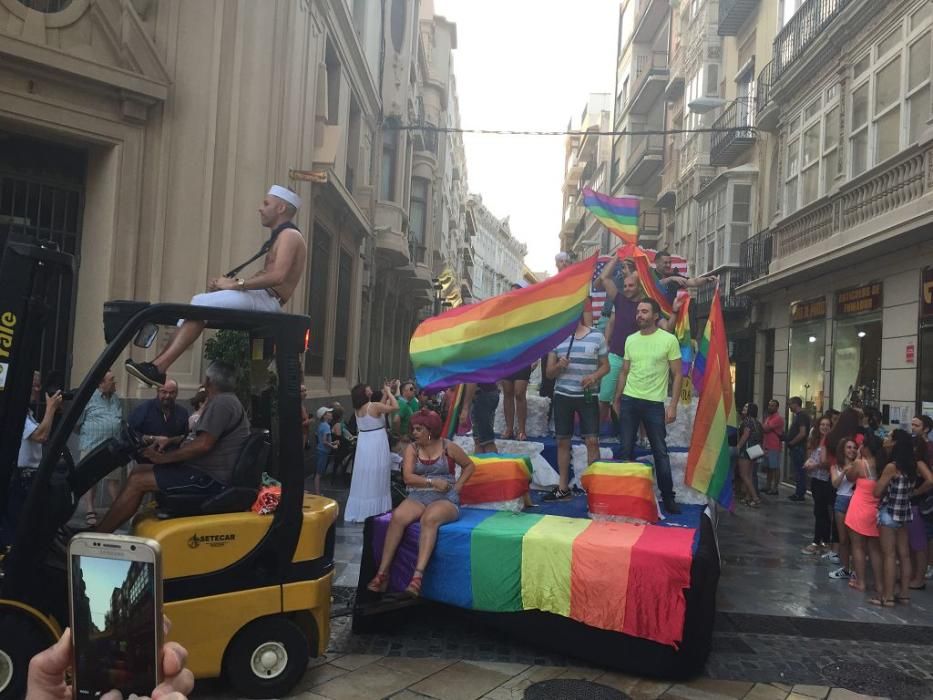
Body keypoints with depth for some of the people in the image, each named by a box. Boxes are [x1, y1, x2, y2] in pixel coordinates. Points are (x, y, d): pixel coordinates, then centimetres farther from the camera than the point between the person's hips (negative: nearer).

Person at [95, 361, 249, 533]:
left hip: (209, 479, -11)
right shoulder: (227, 401, 18)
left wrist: (164, 458, -15)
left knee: (138, 481, -11)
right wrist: (170, 440, 18)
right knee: (139, 471, 11)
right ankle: (106, 529, 10)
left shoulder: (222, 402, -16)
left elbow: (204, 444, -25)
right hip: (208, 473, 11)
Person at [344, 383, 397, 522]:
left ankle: (360, 512, 17)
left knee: (364, 479, 12)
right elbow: (395, 407, -16)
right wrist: (389, 392, -4)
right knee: (375, 479, 3)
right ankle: (374, 512, 9)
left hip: (364, 444, 6)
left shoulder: (357, 408, 5)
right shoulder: (374, 406, -15)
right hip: (376, 444, -6)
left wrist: (385, 395, 16)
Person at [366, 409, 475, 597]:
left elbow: (469, 465, 14)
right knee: (397, 517, -30)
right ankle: (383, 572, -27)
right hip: (418, 497, 3)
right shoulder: (412, 448, 7)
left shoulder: (449, 447, 3)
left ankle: (418, 575, -45)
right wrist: (433, 481, -14)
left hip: (446, 499, -2)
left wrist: (457, 486, 1)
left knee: (429, 519, -38)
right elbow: (408, 477, -4)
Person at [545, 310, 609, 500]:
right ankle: (563, 488, 18)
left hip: (588, 396, -2)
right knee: (563, 441, 7)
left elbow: (606, 366, 5)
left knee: (592, 441, -6)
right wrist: (558, 366, -17)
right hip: (563, 396, 2)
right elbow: (549, 373, 6)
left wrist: (594, 376, -16)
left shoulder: (597, 337, -1)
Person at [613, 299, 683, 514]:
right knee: (626, 450, 6)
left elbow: (677, 375, -3)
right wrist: (616, 400, 11)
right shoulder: (630, 340, 8)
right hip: (629, 400, 3)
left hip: (654, 403, -3)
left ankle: (668, 497, 13)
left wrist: (673, 405, -9)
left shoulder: (669, 340, -5)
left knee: (660, 452, 3)